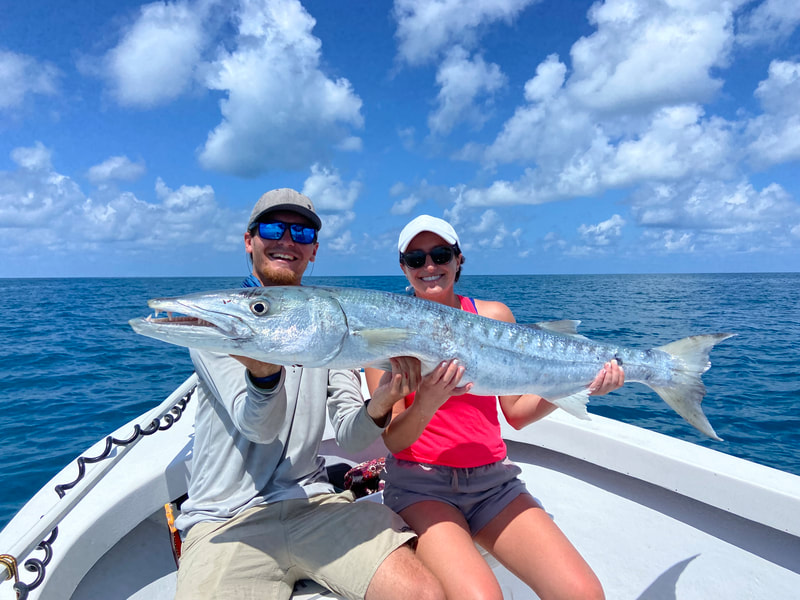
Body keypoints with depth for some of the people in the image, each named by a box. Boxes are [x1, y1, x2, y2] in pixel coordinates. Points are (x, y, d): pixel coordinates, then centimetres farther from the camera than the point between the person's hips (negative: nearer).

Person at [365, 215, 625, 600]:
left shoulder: (493, 316, 4)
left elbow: (516, 413, 6)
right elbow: (394, 440, -9)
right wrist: (425, 404, -29)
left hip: (494, 482, 3)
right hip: (420, 483, -2)